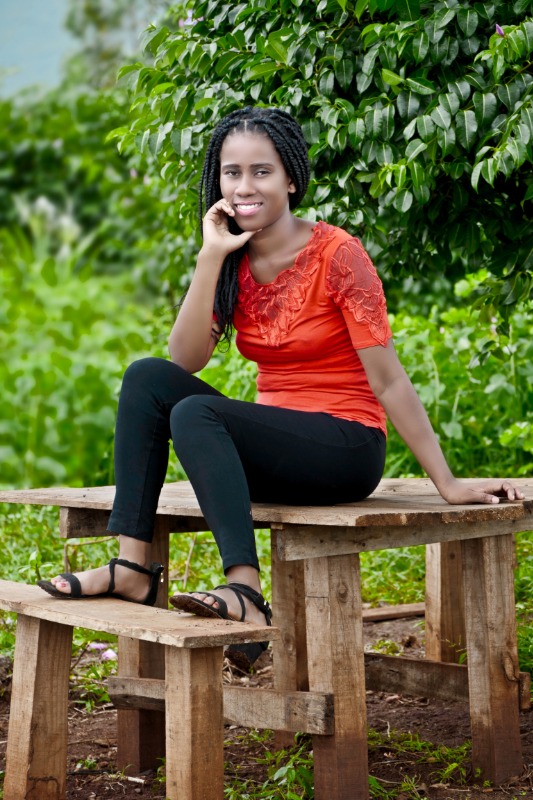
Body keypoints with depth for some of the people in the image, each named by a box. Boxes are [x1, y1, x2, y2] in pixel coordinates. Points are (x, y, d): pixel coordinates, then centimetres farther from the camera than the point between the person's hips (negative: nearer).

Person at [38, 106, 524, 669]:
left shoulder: (336, 254, -12)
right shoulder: (235, 261, 6)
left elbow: (386, 377, -13)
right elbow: (185, 359, -7)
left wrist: (447, 484, -15)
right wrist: (211, 257, -13)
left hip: (345, 448, -6)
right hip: (272, 452, 6)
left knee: (194, 413, -28)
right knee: (147, 378, -13)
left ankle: (246, 594, -39)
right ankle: (133, 566, -19)